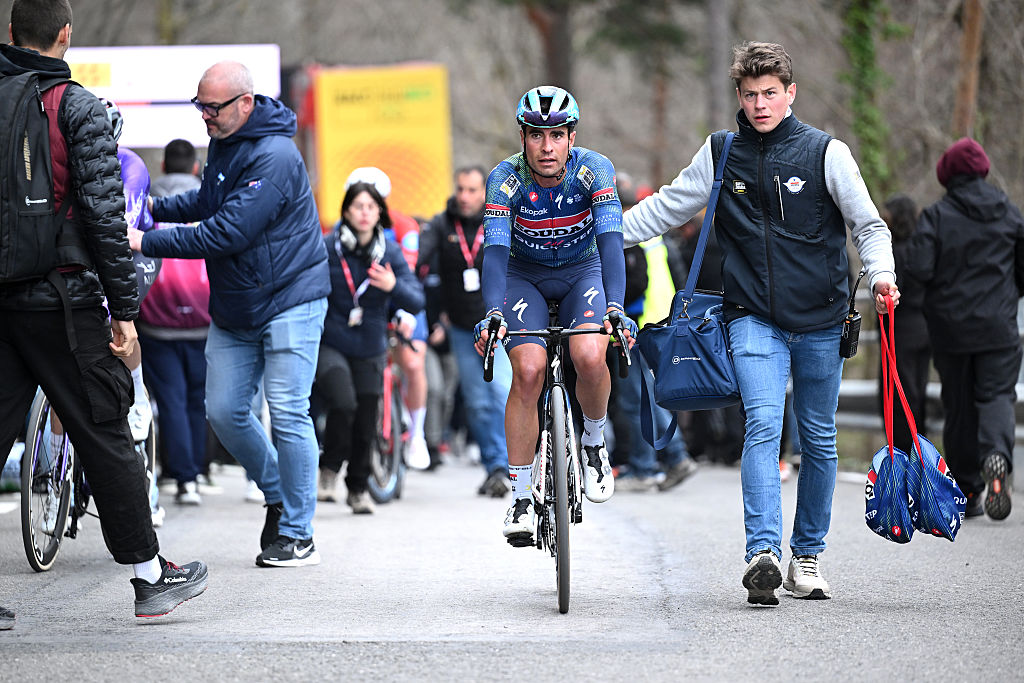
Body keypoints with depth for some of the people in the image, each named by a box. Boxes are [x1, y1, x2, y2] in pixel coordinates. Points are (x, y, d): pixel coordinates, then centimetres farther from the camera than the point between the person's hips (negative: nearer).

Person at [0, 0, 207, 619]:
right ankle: (151, 578, 12)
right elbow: (104, 213, -12)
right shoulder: (77, 108, -8)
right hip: (61, 300, -4)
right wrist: (125, 308, -8)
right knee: (106, 436, 4)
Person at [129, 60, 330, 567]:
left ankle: (298, 535, -1)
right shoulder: (222, 142, 6)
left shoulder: (274, 158, -23)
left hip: (289, 300, -8)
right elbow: (208, 202, 25)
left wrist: (147, 242, -26)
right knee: (224, 411, 5)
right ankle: (279, 494, 25)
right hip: (232, 310, 9)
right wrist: (149, 208, 10)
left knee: (287, 414, -8)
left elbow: (226, 233, -28)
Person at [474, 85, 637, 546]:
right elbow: (494, 250, -32)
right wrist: (493, 314, -49)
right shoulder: (506, 179, -23)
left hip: (582, 271, 0)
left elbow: (611, 241, -34)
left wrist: (615, 307, -49)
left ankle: (593, 443, 1)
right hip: (524, 277, 0)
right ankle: (521, 498, -13)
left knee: (590, 357, -29)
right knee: (529, 370, -23)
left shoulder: (594, 170, -24)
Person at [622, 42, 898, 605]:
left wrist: (882, 275, -17)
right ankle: (763, 554, -30)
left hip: (820, 321, 0)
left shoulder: (826, 152, 0)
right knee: (763, 422, -20)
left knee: (819, 439, 8)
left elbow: (868, 225, 1)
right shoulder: (721, 154, 6)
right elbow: (667, 207, 14)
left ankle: (807, 558, 21)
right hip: (754, 319, 0)